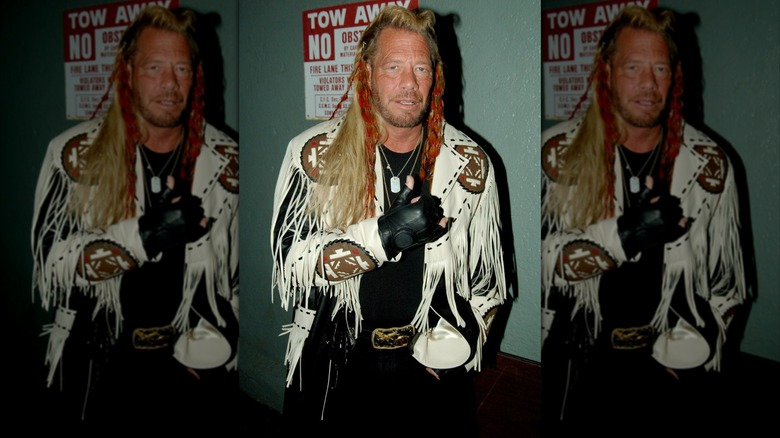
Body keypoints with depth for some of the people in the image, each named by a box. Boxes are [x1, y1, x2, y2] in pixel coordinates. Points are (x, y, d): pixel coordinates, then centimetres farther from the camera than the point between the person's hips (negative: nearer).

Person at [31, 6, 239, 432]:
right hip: (94, 373, 0)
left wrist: (207, 347, -6)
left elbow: (245, 271, 2)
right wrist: (143, 236, -26)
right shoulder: (77, 153, -4)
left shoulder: (225, 162, -2)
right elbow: (51, 262, -12)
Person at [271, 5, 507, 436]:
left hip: (432, 373, 1)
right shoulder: (316, 153, -6)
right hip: (331, 372, 0)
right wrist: (384, 235, -25)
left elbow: (487, 281, 4)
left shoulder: (469, 165, -2)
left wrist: (444, 354, -4)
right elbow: (289, 262, -13)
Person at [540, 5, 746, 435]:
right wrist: (622, 235, -26)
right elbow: (540, 259, -14)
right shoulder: (559, 151, -7)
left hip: (673, 374, 1)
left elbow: (726, 283, 3)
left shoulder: (708, 165, -3)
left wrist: (679, 355, -5)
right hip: (577, 368, 0)